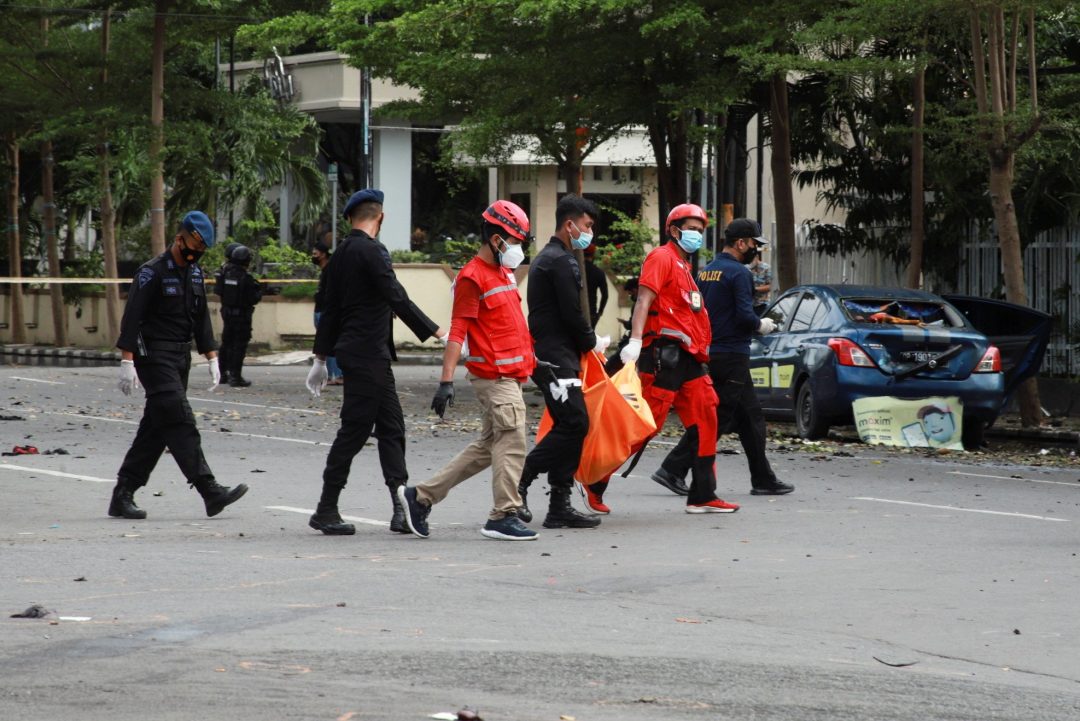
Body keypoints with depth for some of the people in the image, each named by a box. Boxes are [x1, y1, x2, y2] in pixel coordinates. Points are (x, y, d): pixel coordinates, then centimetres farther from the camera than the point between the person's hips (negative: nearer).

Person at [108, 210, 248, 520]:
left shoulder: (195, 274, 14)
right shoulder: (153, 272, -10)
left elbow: (201, 319, 22)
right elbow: (132, 317, -14)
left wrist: (211, 357, 16)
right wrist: (127, 360, -20)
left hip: (180, 358, 8)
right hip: (155, 357, -8)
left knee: (156, 428, 7)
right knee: (180, 422, -14)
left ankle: (122, 496, 11)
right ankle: (209, 490, -20)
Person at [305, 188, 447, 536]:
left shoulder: (341, 254, 13)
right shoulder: (371, 251, -14)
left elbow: (330, 309, 19)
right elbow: (397, 299, -20)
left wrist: (321, 357, 24)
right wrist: (439, 333, -20)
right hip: (367, 354, -10)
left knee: (391, 428, 7)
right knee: (354, 430, -4)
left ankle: (402, 510, 3)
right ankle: (326, 511, 1)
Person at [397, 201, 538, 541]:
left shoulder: (504, 273, 16)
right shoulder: (473, 277, -12)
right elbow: (457, 332, -16)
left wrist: (531, 358, 29)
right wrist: (446, 381, -21)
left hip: (509, 375, 10)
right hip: (494, 375, -10)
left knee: (487, 447, 12)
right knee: (511, 444, -9)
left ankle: (420, 496, 17)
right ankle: (504, 516, -2)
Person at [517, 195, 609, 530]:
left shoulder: (544, 259, 22)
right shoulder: (561, 261, -12)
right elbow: (572, 314, -16)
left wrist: (584, 343, 17)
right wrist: (593, 342, 0)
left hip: (549, 356, 11)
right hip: (556, 359, -11)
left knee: (570, 426, 7)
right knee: (573, 424, -14)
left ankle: (560, 505, 5)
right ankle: (518, 483, -13)